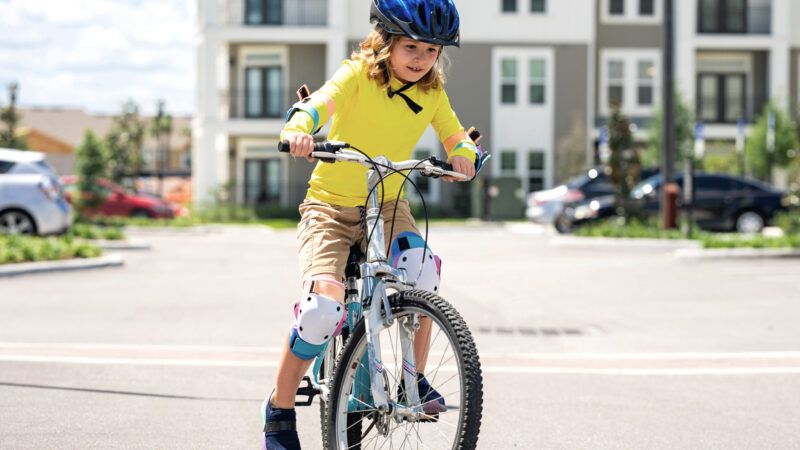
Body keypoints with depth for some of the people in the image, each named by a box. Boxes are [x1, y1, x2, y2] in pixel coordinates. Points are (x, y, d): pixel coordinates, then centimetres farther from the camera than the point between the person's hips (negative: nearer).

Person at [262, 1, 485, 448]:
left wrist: (464, 156, -24)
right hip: (330, 206, -3)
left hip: (388, 206, 3)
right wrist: (297, 129, -52)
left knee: (423, 275, -28)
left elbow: (459, 138, 1)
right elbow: (321, 101, -29)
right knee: (324, 307, -22)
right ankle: (280, 410, -1)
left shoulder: (432, 94, 2)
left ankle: (415, 379, -6)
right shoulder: (358, 74, -13)